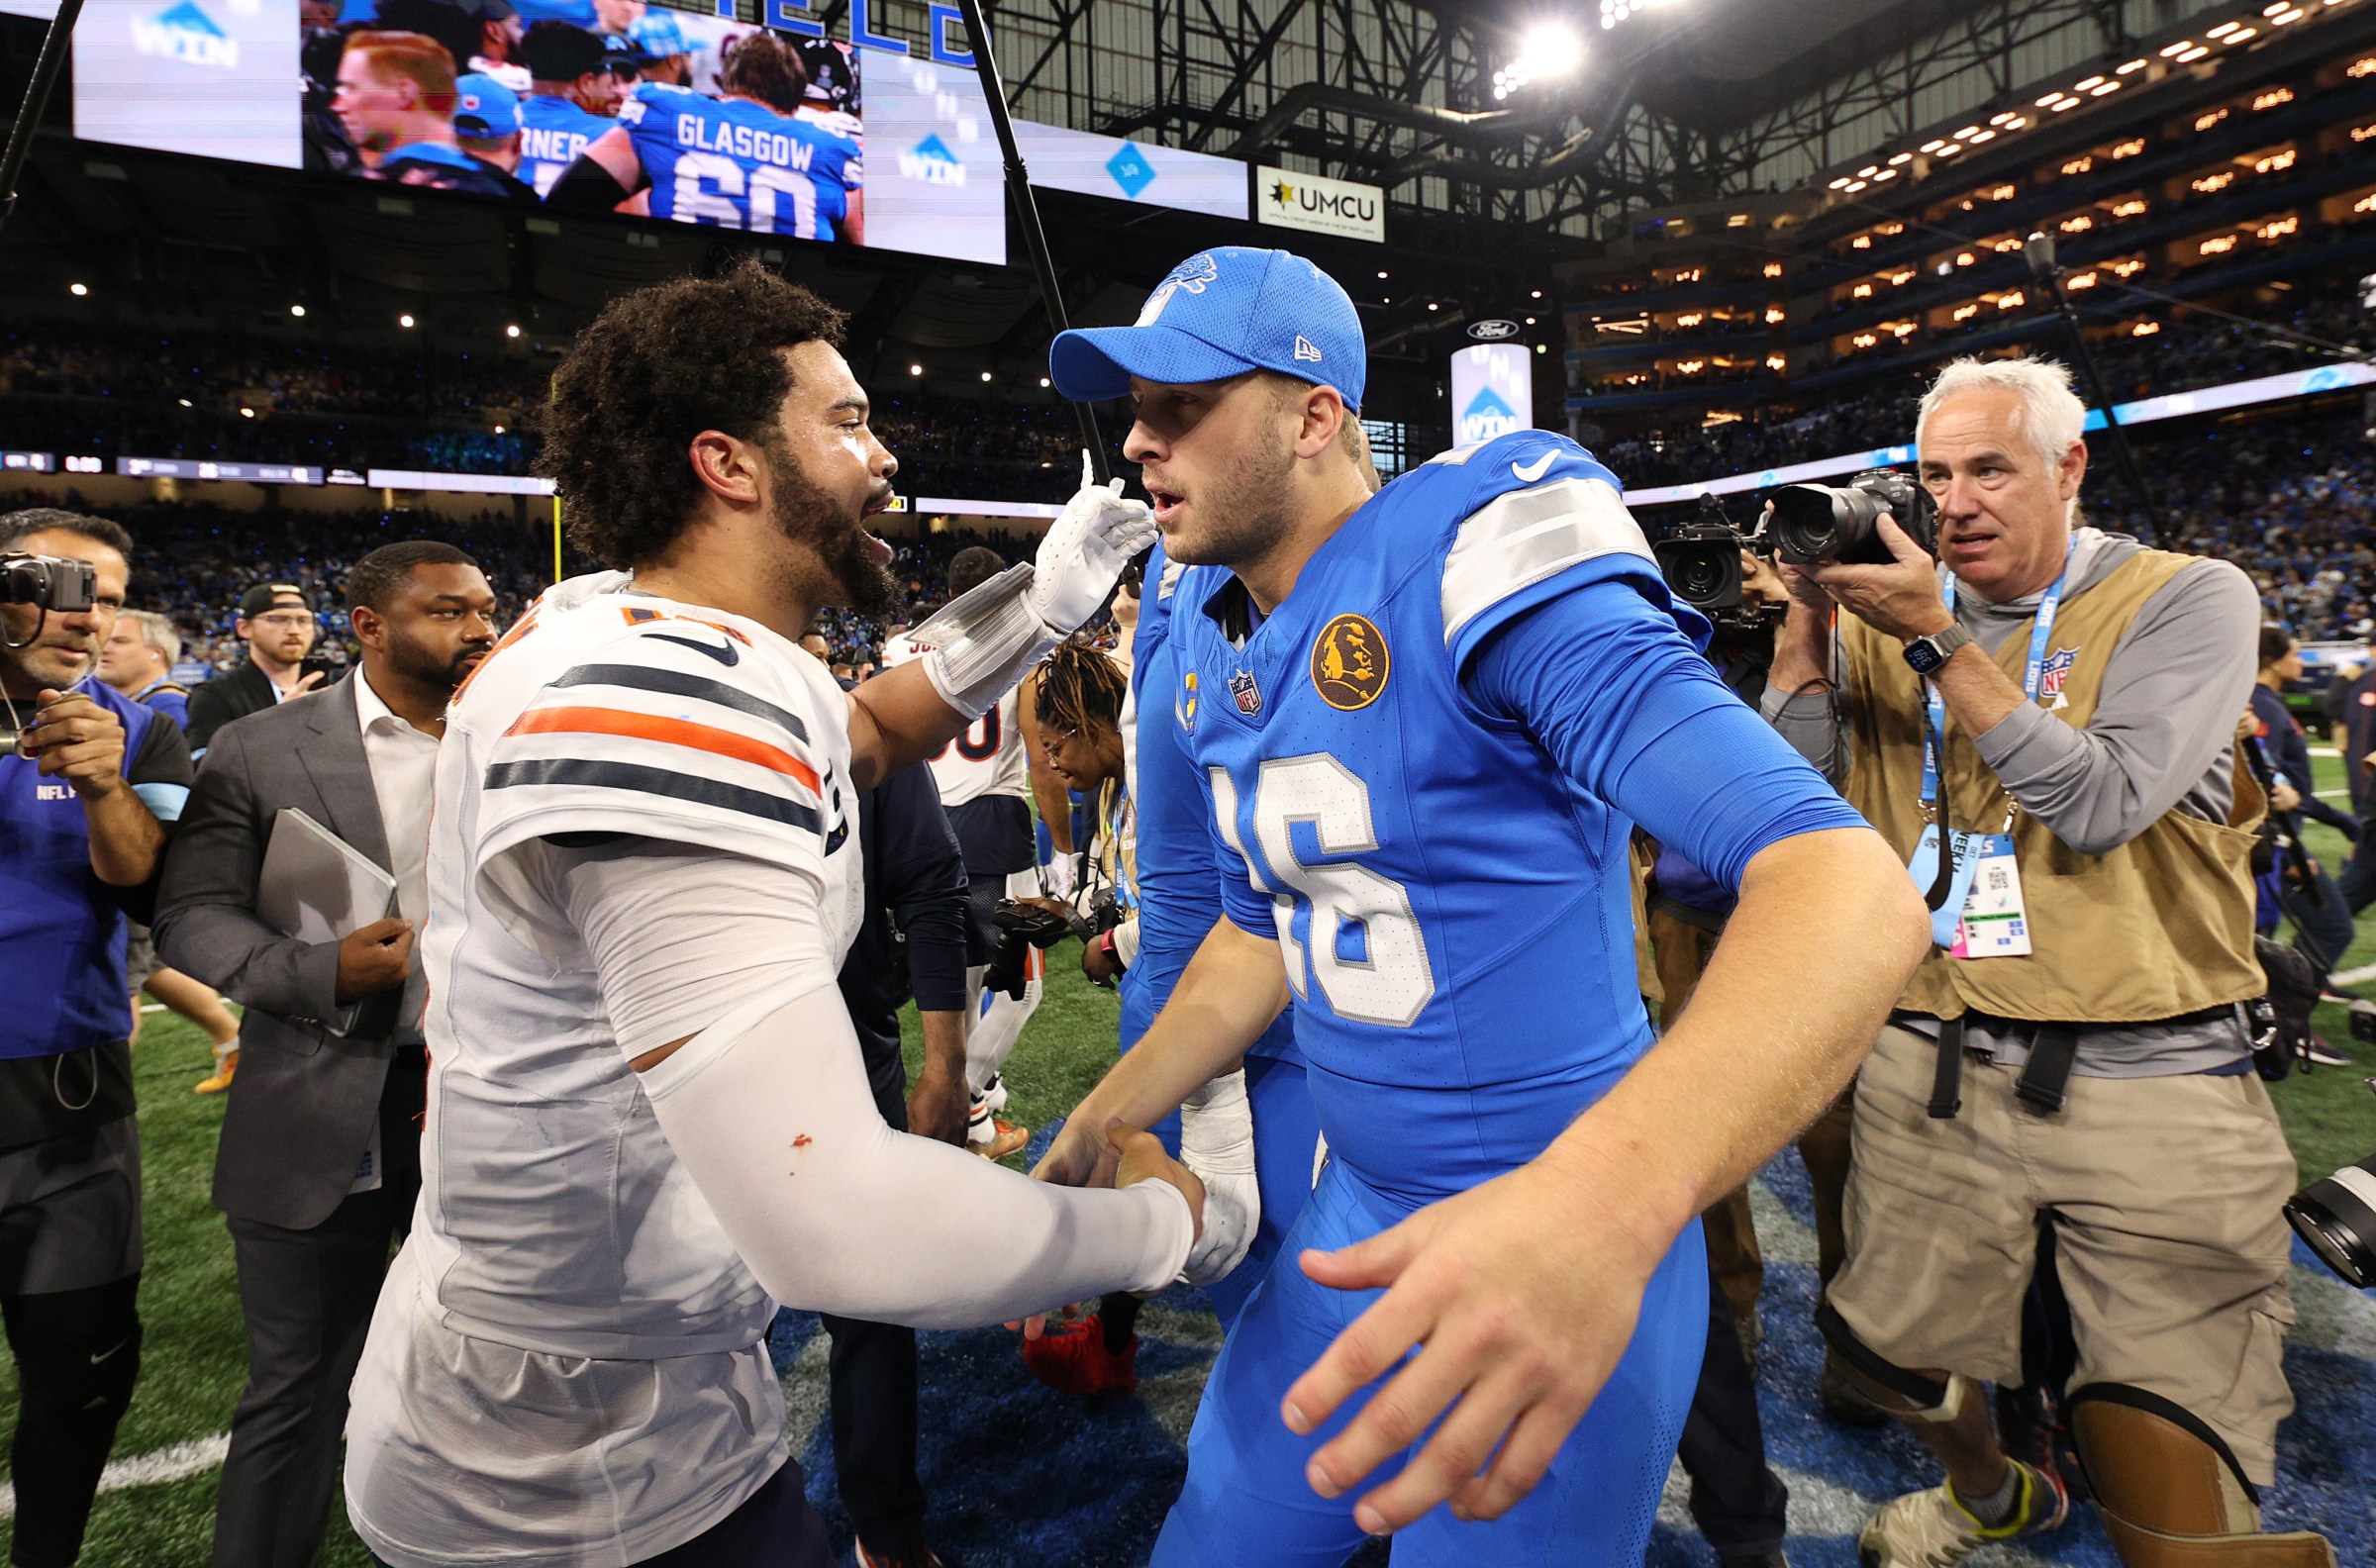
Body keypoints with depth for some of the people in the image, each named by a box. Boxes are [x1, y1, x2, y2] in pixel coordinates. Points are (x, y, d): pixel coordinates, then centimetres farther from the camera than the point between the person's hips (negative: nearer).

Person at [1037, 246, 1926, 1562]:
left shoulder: (1470, 567, -22)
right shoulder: (1217, 649, 3)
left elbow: (1851, 888, -31)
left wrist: (1599, 1201, -47)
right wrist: (1095, 1128, 10)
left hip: (1569, 1250, -7)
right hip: (1364, 1213, 7)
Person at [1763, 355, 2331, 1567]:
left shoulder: (2189, 599, -3)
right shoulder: (1889, 616, 8)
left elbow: (2101, 805, -17)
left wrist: (1938, 638, -18)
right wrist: (1808, 603, -7)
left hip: (2151, 1081, -3)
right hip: (1933, 1070, 4)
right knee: (1892, 1355, 19)